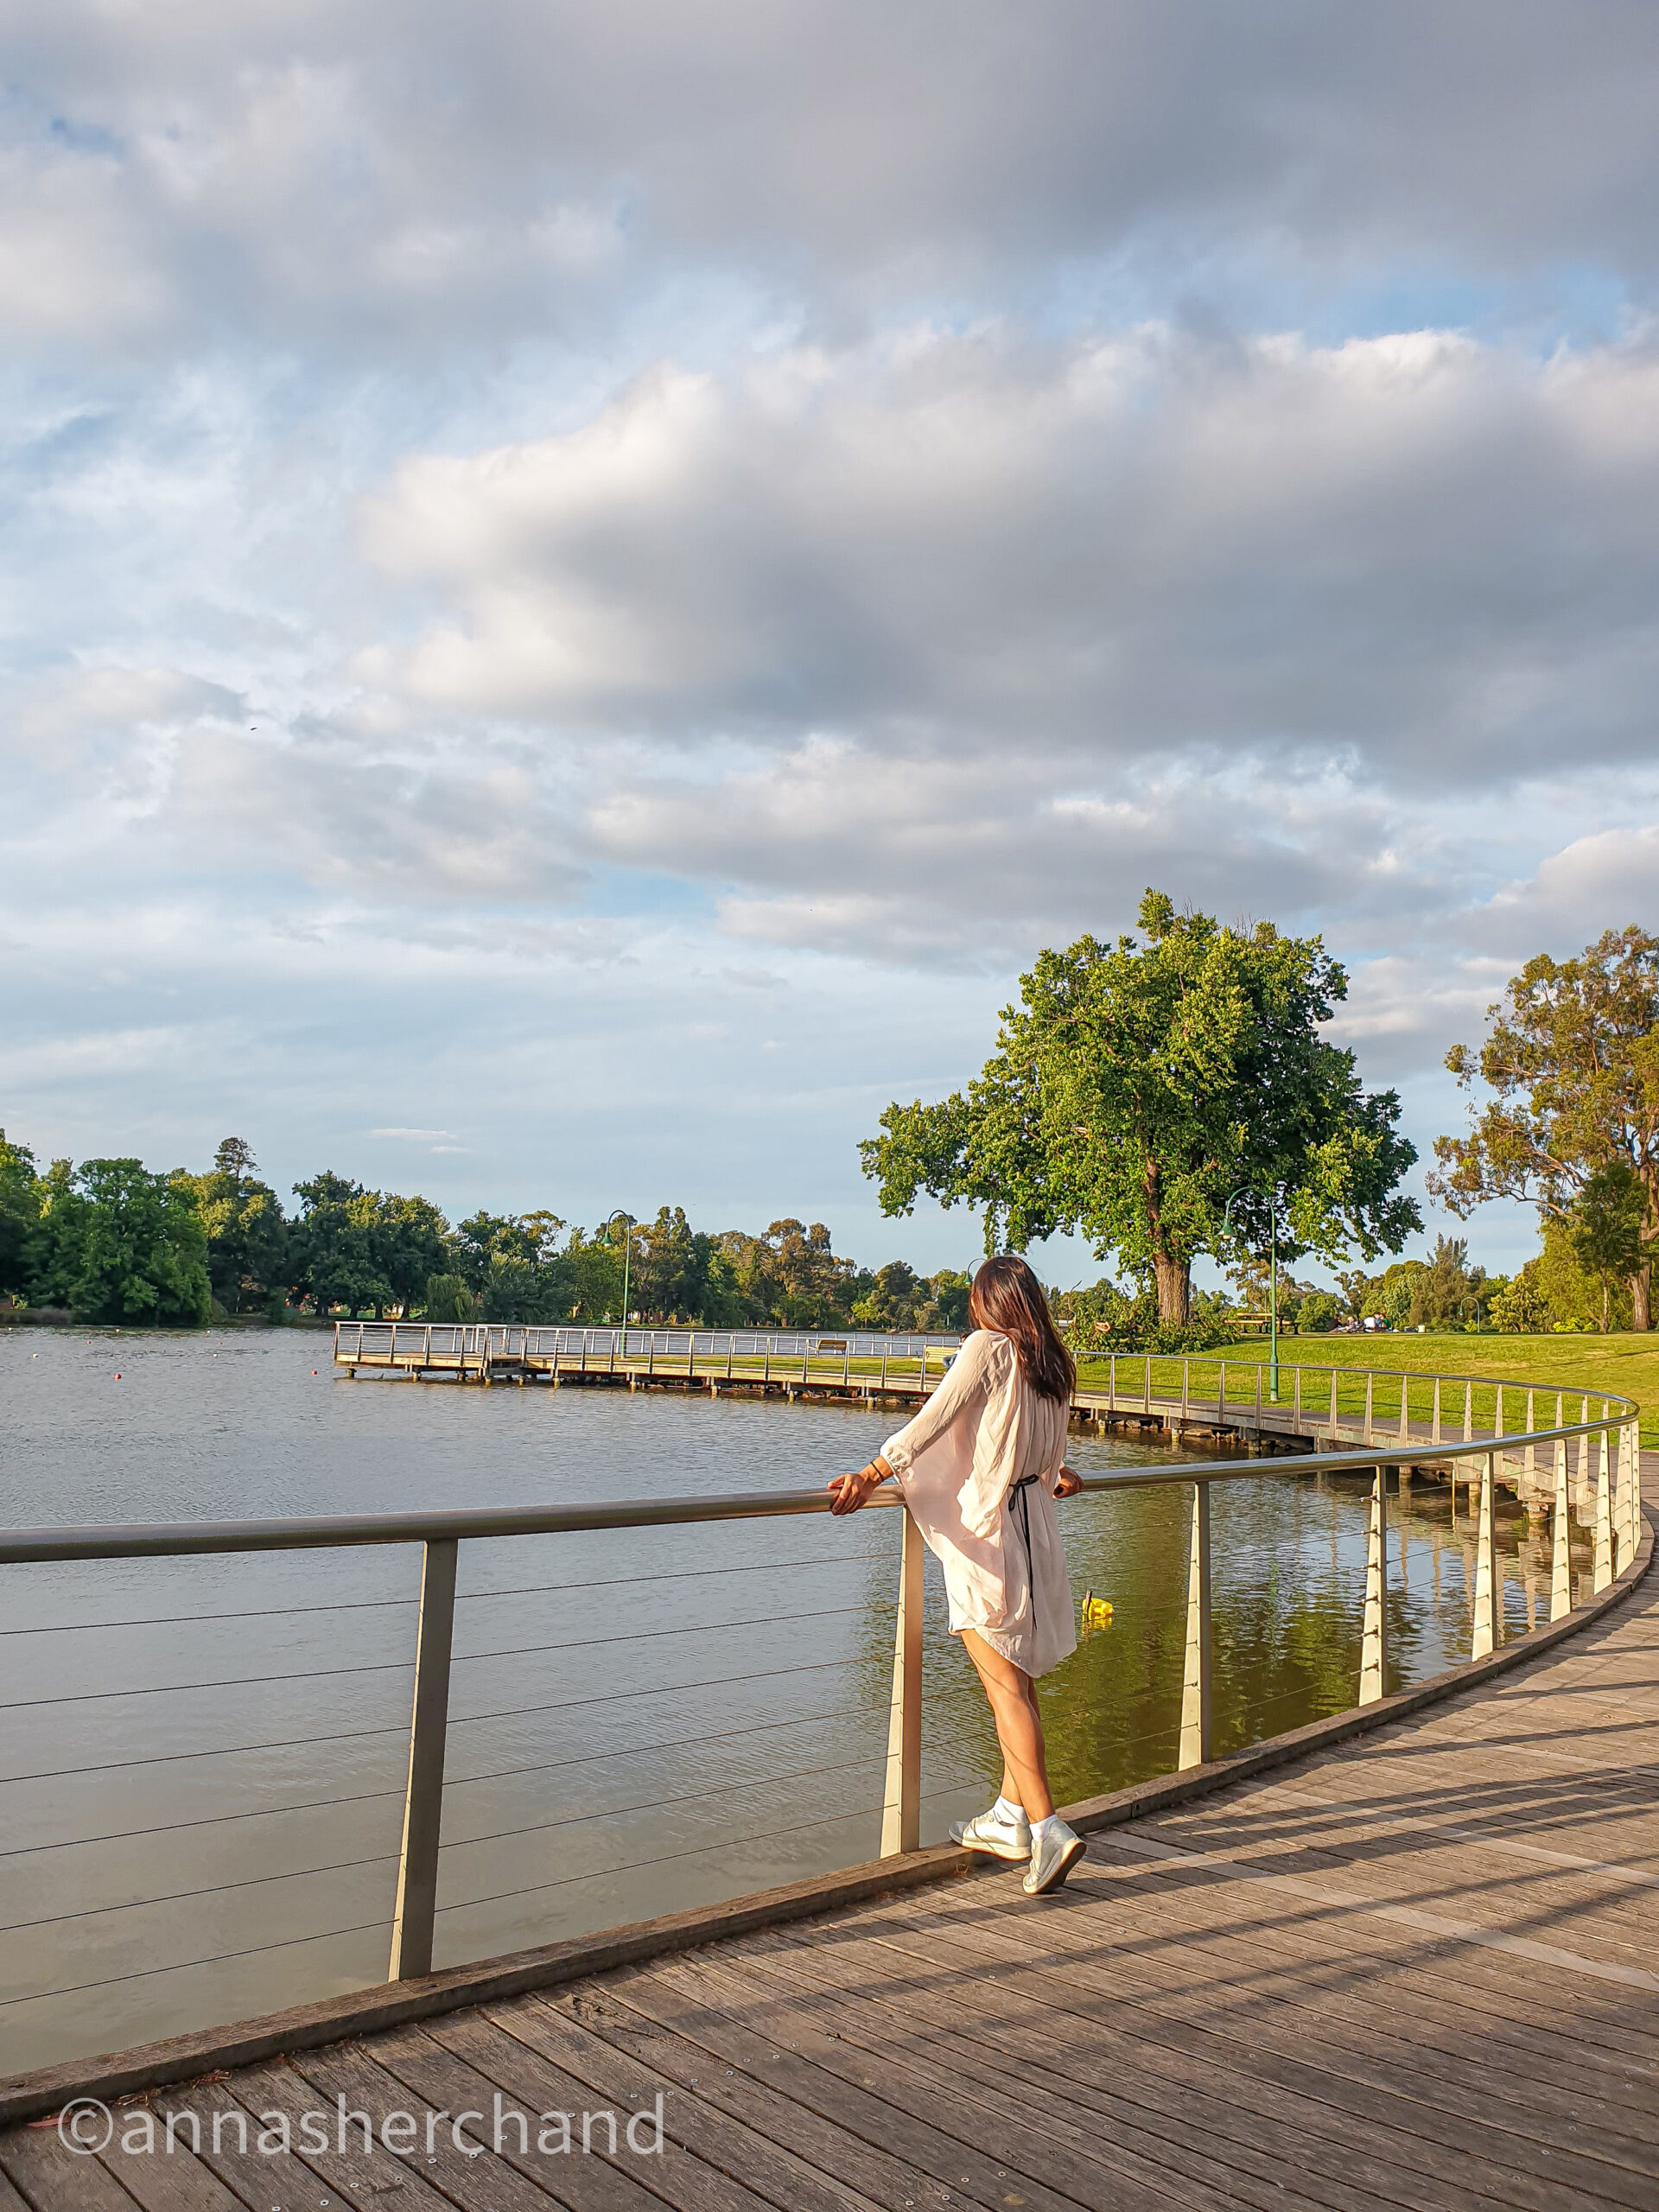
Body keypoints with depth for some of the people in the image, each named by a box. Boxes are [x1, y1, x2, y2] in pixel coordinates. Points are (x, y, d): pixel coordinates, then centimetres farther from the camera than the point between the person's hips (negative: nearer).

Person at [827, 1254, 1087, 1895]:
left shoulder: (987, 1349, -8)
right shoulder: (1052, 1365, 12)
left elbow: (932, 1420, -17)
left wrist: (871, 1476, -18)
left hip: (985, 1527, -7)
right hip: (1034, 1524, 8)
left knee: (1006, 1686, -8)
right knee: (1018, 1678, 14)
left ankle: (1047, 1828, -13)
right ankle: (1010, 1817, 24)